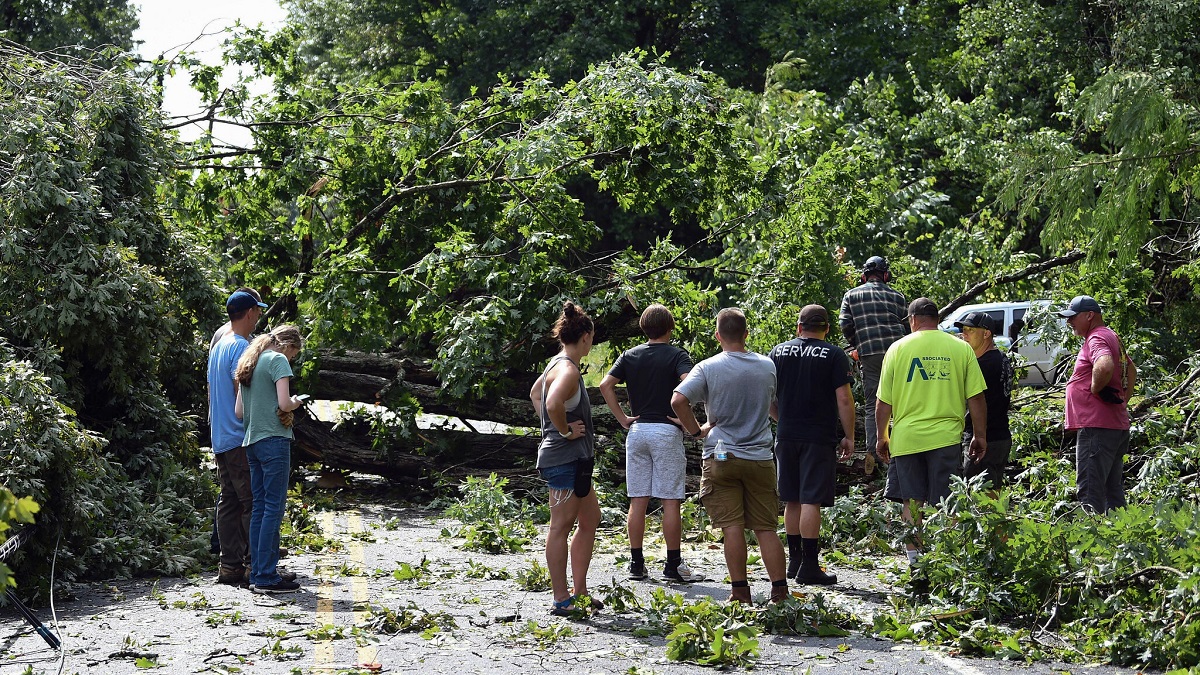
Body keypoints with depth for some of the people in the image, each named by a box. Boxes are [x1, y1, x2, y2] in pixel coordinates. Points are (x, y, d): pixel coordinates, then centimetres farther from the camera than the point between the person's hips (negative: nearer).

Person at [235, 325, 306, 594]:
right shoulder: (278, 360, -6)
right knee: (274, 507, -7)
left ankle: (257, 574, 11)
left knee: (259, 507, 11)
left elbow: (239, 411, 17)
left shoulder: (248, 363, 18)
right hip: (274, 440, -8)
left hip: (251, 441, 9)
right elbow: (284, 403, -16)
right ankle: (267, 577, -9)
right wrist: (296, 403, 3)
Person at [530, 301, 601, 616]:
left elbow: (535, 394, 30)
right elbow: (553, 403, -37)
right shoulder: (568, 369, -18)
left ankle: (579, 591, 22)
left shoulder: (558, 364, 13)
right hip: (566, 457, -11)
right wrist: (566, 431, -21)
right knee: (561, 526, -5)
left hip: (575, 459, 11)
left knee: (590, 518, 17)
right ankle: (561, 600, -1)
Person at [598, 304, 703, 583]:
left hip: (637, 431, 4)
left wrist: (623, 418, 2)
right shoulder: (677, 356, -4)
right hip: (667, 431, -4)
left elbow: (605, 385, -1)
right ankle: (673, 565, 1)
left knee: (637, 501, 7)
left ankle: (636, 563, 9)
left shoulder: (630, 356, 8)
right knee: (670, 501, -1)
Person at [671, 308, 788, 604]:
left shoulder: (707, 368, -7)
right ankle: (779, 588, 4)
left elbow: (678, 400, -18)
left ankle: (740, 590, 1)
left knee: (732, 526, -1)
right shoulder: (767, 366, 5)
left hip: (721, 456, -2)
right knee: (766, 527, 6)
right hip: (760, 457, 2)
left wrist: (697, 430, -5)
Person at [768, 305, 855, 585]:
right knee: (811, 501, -5)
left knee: (792, 501, 14)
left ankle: (794, 560, 22)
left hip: (786, 436, 4)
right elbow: (844, 400, -9)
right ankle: (809, 566, -5)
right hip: (819, 438, -4)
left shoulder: (779, 352, 7)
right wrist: (849, 437, -1)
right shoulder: (834, 356, -5)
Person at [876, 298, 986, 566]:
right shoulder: (960, 348, 3)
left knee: (912, 501, 9)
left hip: (906, 437, 0)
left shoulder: (898, 349, 2)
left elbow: (884, 401, 3)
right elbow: (976, 397, 1)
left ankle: (914, 559, 8)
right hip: (945, 436, 0)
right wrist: (980, 436, 10)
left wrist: (881, 437, 14)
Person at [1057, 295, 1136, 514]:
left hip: (1096, 425, -11)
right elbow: (1132, 371, 34)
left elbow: (1105, 365, -33)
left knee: (1090, 490, -14)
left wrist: (1094, 388, -17)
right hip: (1118, 425, 11)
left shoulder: (1097, 338, -11)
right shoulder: (1112, 337, 21)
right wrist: (1122, 401, 25)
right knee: (1113, 490, 14)